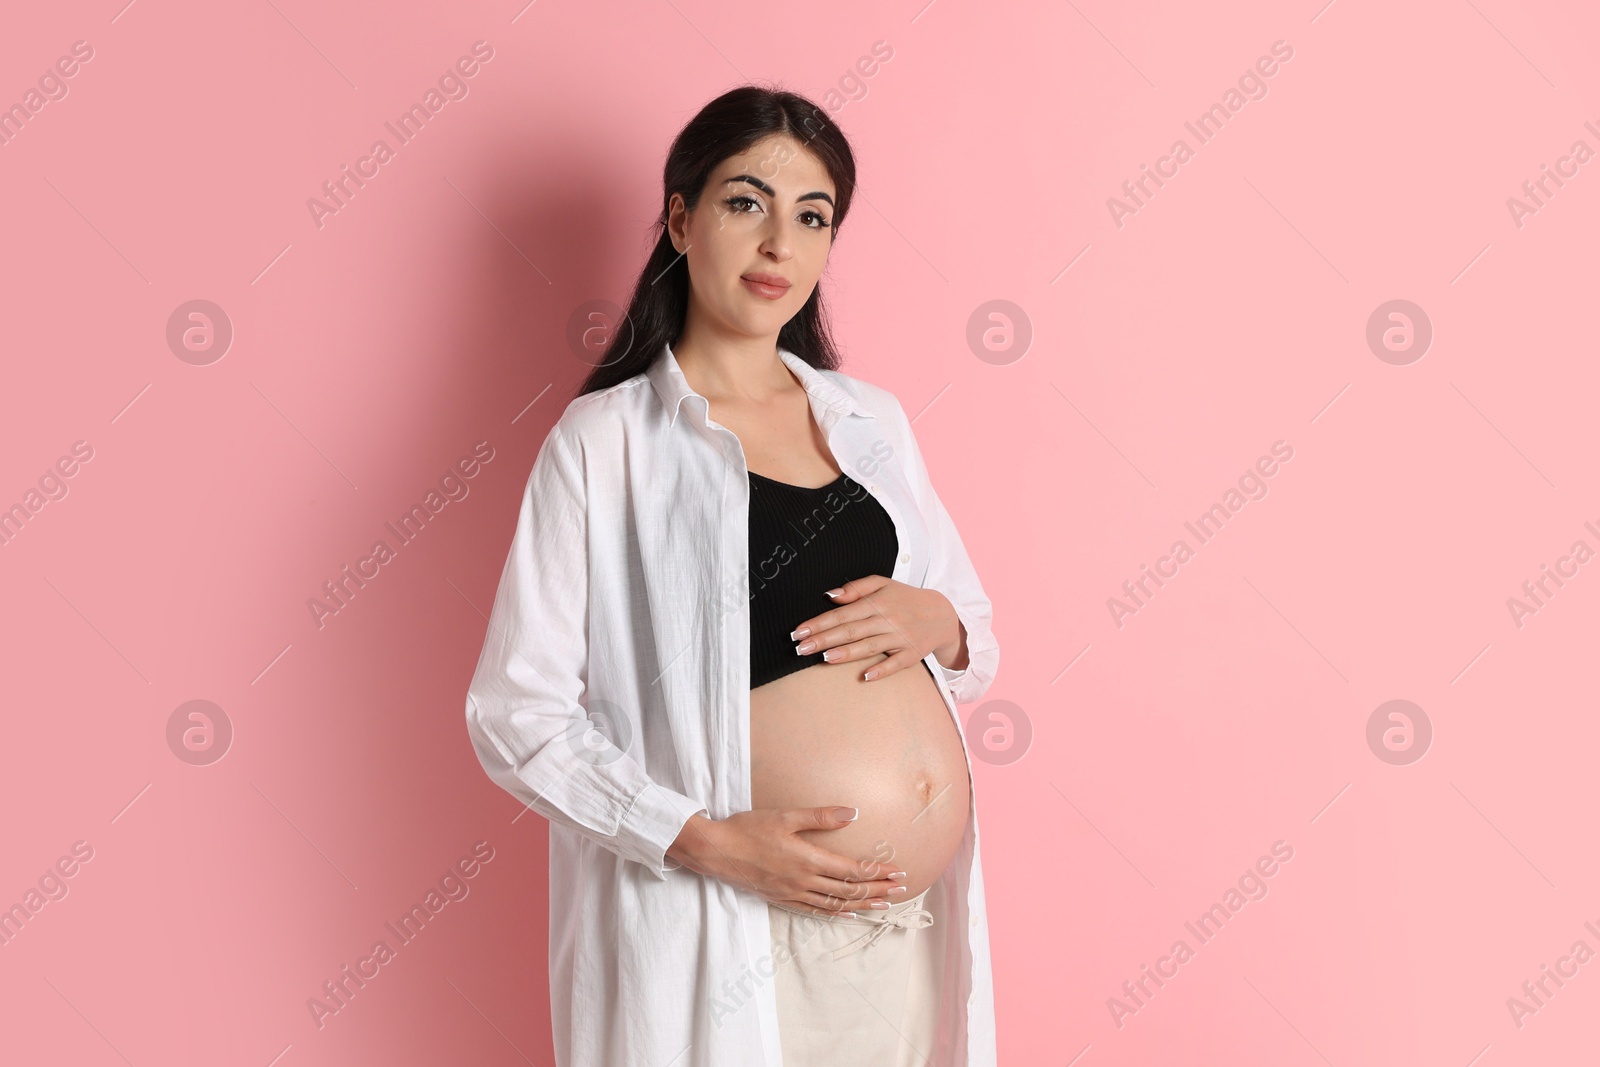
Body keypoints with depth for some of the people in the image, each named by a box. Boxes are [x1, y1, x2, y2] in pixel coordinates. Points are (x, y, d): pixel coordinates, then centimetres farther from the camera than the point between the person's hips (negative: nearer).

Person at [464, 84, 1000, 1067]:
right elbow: (517, 710, -11)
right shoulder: (604, 440, -7)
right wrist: (709, 841, -20)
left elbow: (981, 644, 15)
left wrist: (940, 625, -7)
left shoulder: (872, 419, 8)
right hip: (743, 934, -5)